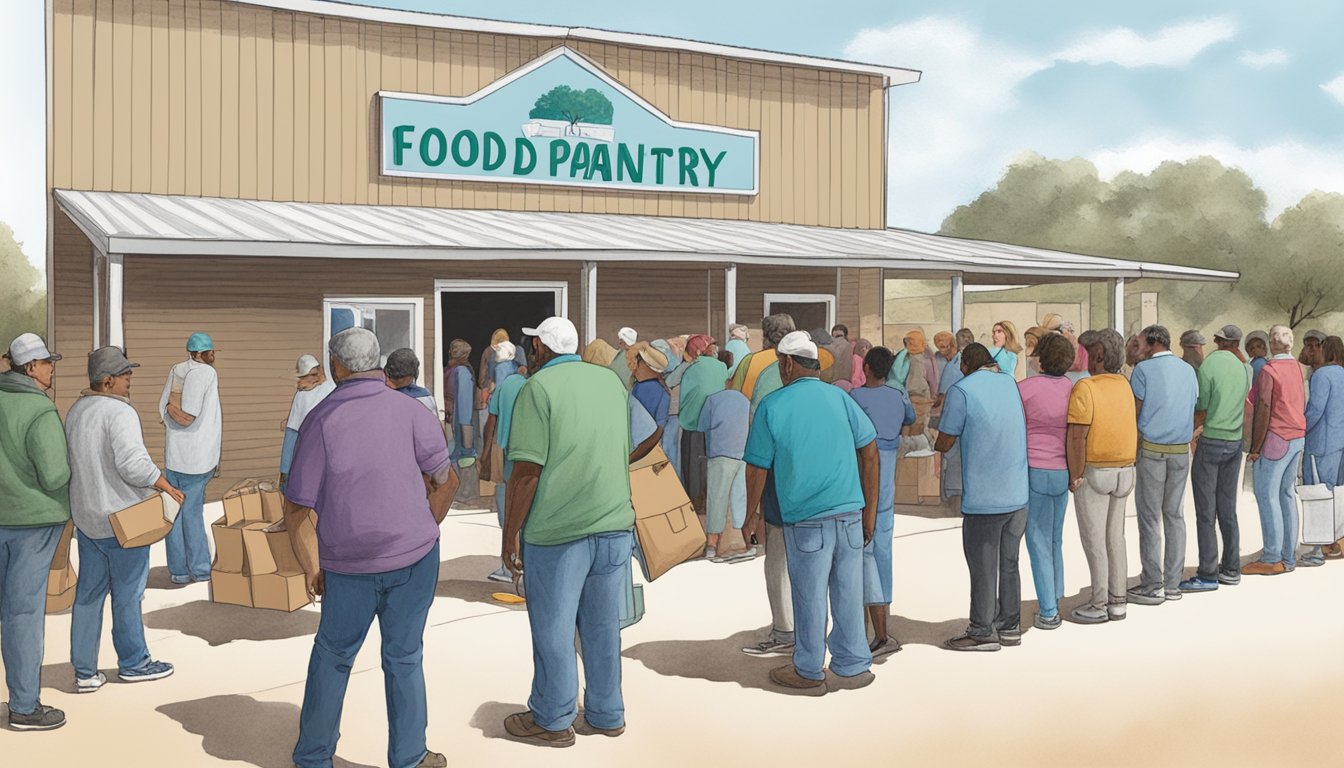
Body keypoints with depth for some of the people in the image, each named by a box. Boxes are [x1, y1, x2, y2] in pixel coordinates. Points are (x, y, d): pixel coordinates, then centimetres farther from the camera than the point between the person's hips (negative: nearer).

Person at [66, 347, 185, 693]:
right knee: (127, 594, 6)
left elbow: (74, 461, 16)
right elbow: (134, 464, -27)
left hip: (86, 517, 8)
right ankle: (133, 663, 19)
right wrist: (167, 487, -14)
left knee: (88, 593, 12)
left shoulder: (76, 410, 9)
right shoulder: (119, 412, -18)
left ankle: (85, 671, 16)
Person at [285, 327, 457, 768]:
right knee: (404, 657, 11)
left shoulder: (320, 419, -6)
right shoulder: (410, 412, -6)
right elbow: (446, 480, -4)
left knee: (333, 655, 17)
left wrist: (311, 568, 4)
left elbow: (298, 508, -6)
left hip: (348, 565, 0)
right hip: (413, 556, 0)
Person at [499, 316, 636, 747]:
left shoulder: (539, 387, -10)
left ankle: (553, 721, 18)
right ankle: (608, 715, 25)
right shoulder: (611, 382, 9)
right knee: (603, 626, 15)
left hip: (557, 531, -6)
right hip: (615, 525, 6)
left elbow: (527, 470, -14)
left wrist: (510, 533, -8)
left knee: (553, 629, 7)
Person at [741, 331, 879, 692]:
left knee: (809, 595, 7)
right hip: (849, 513, 3)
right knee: (848, 592, 10)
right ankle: (852, 666, 21)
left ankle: (809, 672, 18)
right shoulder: (840, 398, 5)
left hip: (805, 518, -3)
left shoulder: (772, 406, -4)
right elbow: (869, 451, 3)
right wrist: (870, 509, 9)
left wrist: (752, 517, 10)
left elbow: (757, 468, -1)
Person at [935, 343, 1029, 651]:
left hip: (983, 498, -6)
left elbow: (944, 443, -9)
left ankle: (982, 632, 12)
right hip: (1018, 495, 6)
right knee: (1009, 563, 16)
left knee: (983, 567, 4)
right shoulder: (1011, 383, 7)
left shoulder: (962, 391, -11)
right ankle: (1009, 626, 24)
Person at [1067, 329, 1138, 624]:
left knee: (1093, 539, 2)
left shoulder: (1085, 388, -18)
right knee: (1115, 537, 14)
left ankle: (1098, 605, 7)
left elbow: (1077, 437, -22)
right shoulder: (1124, 385, 3)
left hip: (1093, 471, -6)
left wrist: (1074, 477, -14)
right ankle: (1117, 602, 19)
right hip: (1123, 470, 6)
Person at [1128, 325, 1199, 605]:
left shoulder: (1144, 369, -8)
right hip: (1182, 450, 6)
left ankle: (1152, 586, 1)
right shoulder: (1188, 369, 10)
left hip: (1151, 448, -5)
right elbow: (1194, 409, 14)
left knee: (1150, 518, -1)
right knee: (1175, 516, 10)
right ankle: (1173, 583, 13)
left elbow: (1134, 412, -8)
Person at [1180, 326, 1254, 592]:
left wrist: (1189, 437, 3)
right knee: (1228, 510, 13)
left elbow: (1200, 412, -9)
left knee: (1206, 513, -3)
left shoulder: (1207, 367, -13)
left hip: (1209, 442, -6)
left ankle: (1207, 575, -1)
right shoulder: (1244, 369, 4)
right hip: (1234, 442, 6)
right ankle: (1231, 569, 18)